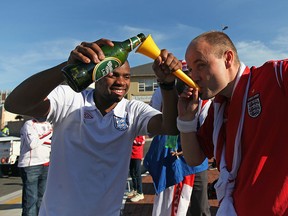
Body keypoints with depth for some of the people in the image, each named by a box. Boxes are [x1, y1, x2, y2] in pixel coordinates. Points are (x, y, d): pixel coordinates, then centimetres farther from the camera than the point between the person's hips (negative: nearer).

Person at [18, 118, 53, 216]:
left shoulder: (48, 125, 13)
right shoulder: (29, 124, -4)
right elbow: (32, 144, -17)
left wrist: (41, 139, -8)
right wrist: (49, 134, -9)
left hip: (46, 165, 6)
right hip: (30, 165, -6)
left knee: (41, 197, 12)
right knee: (30, 199, -4)